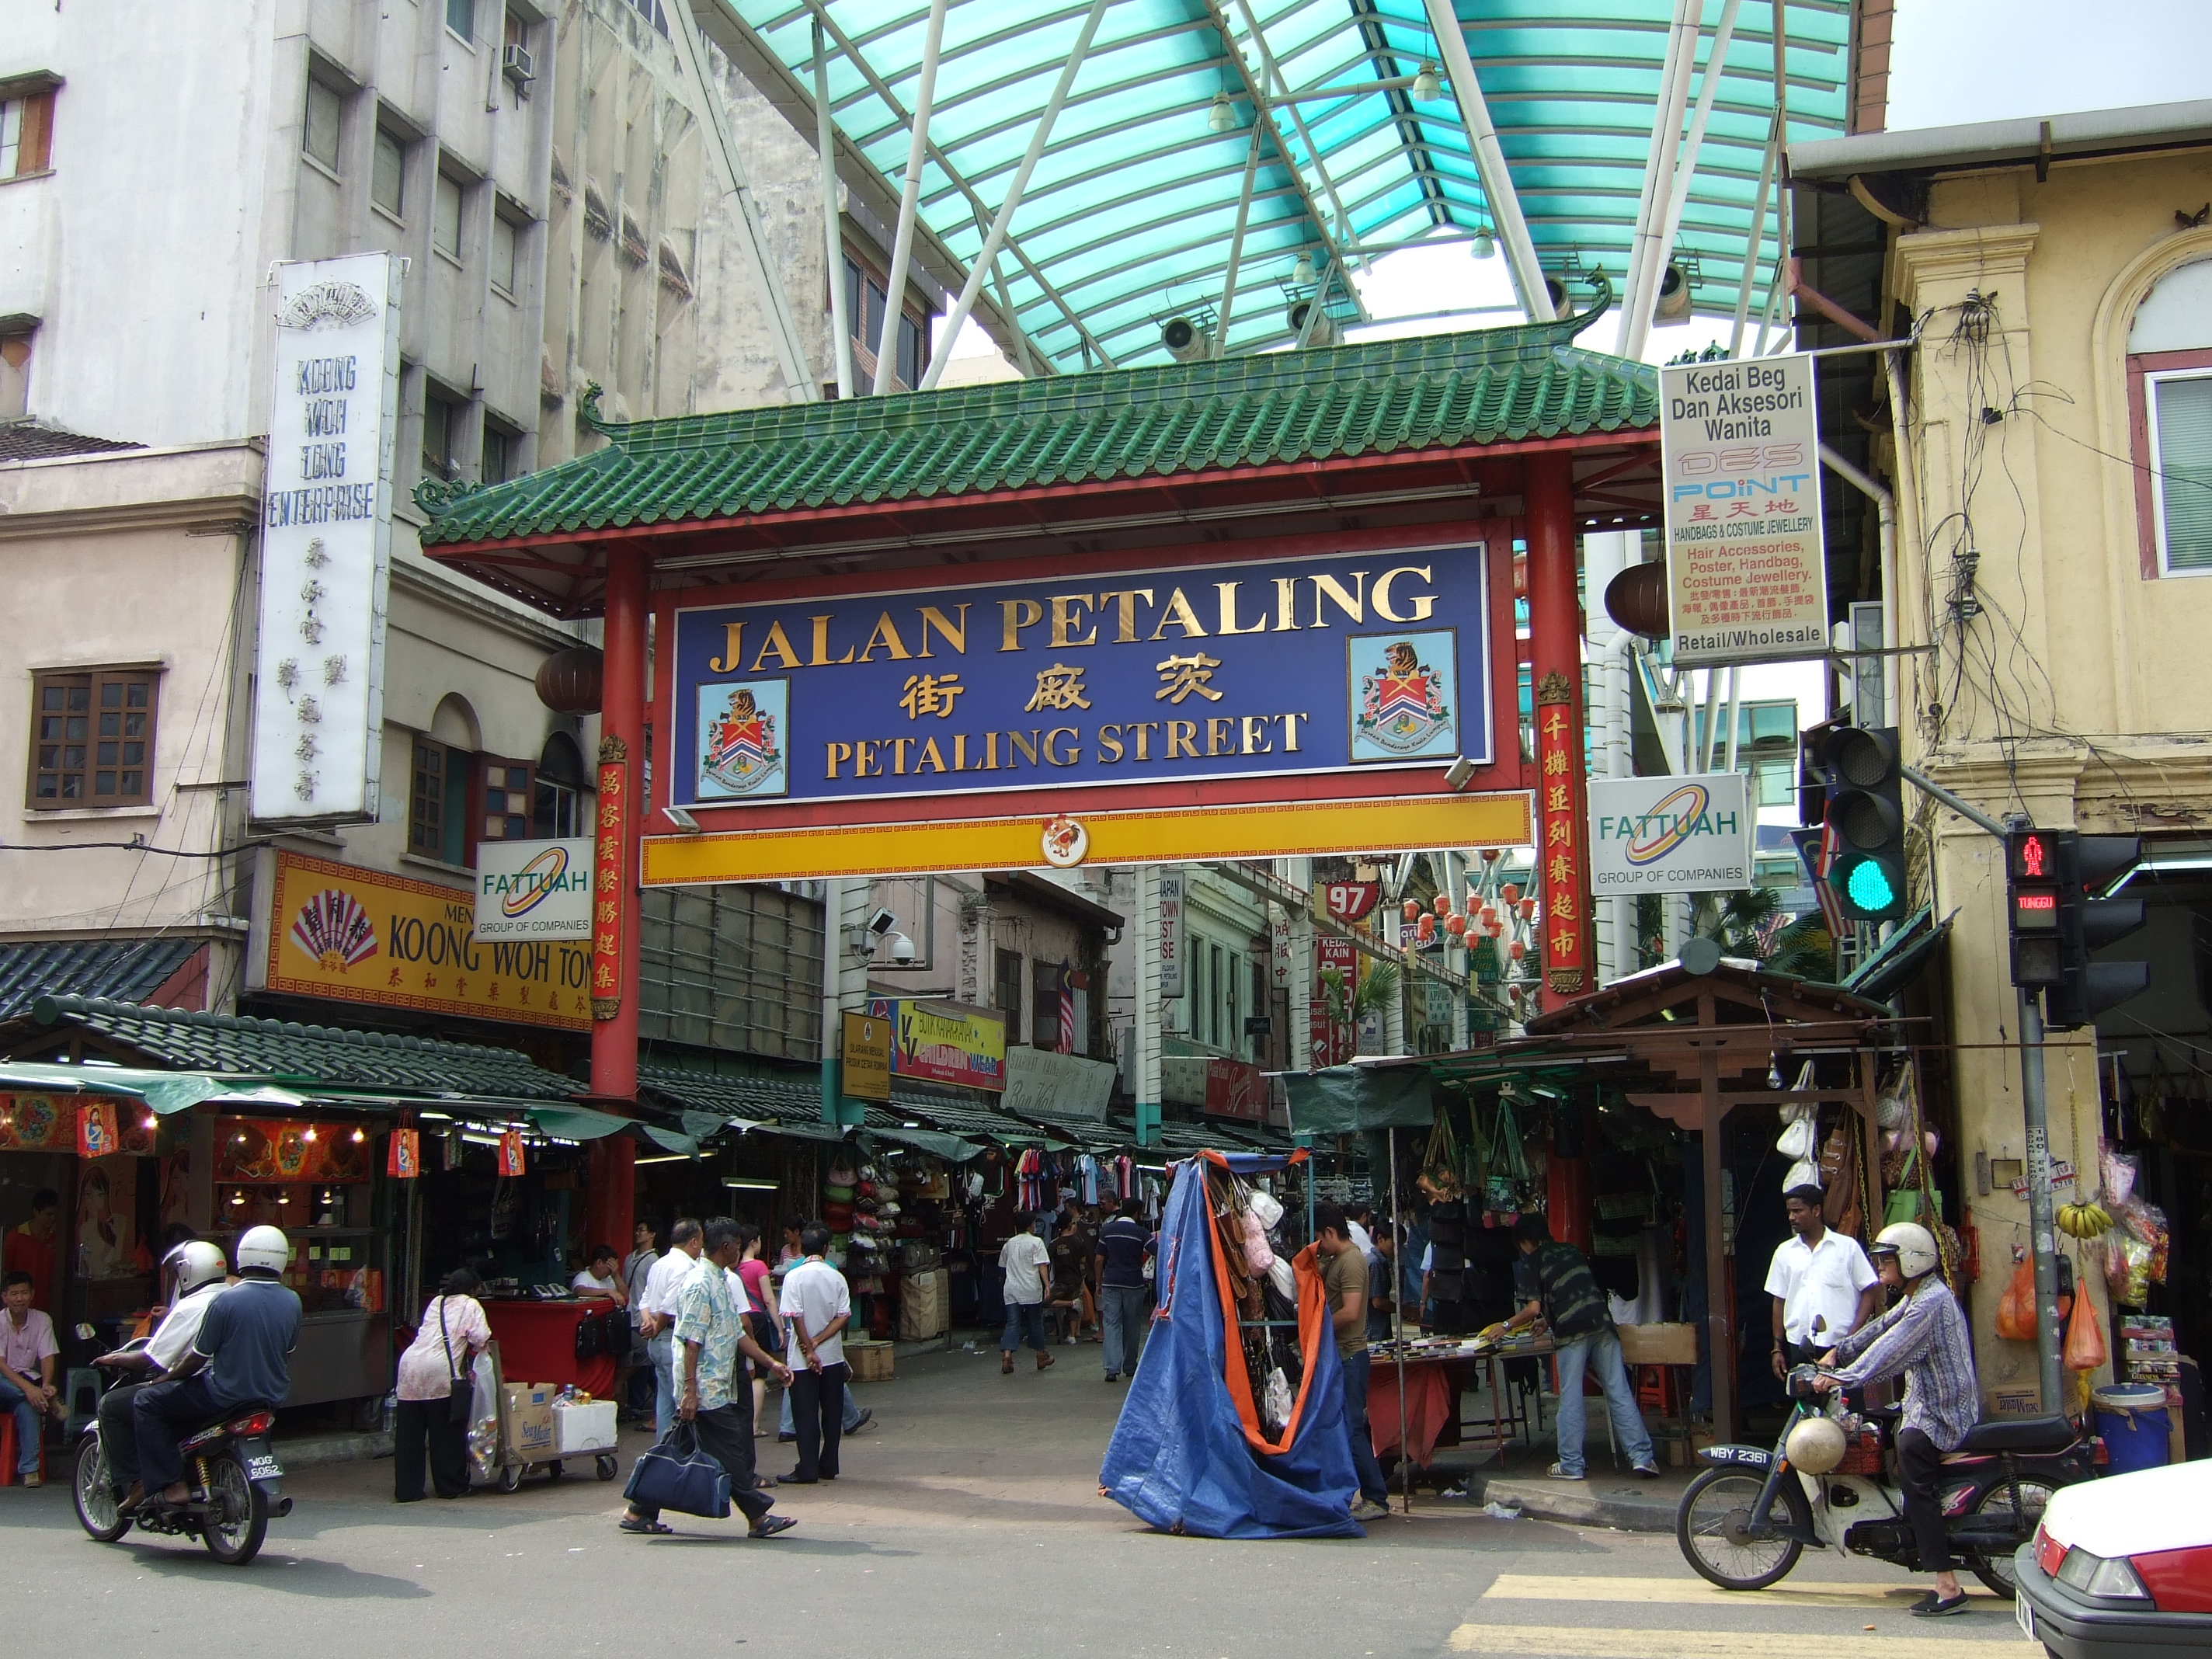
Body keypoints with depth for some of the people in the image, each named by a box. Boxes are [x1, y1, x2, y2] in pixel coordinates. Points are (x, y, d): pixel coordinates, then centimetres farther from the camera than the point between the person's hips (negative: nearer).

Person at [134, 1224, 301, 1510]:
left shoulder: (227, 1300, -16)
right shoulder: (292, 1302, -1)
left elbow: (196, 1359, -10)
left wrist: (164, 1379, 8)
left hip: (227, 1396, -7)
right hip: (273, 1397, 7)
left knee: (146, 1402, 8)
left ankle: (171, 1484, 0)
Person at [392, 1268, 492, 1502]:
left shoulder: (435, 1303, 25)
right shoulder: (470, 1305, 9)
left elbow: (426, 1333, 23)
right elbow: (481, 1338, -1)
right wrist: (479, 1349, 20)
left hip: (410, 1363, 5)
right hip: (439, 1371, -5)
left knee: (409, 1433, 8)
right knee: (447, 1432, 6)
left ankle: (406, 1490, 10)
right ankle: (452, 1487, 13)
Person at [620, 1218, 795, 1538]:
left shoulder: (723, 1282, 16)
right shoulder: (700, 1285, -15)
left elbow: (737, 1333, 21)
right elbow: (691, 1342, -19)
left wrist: (769, 1363, 17)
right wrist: (690, 1390, -22)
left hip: (720, 1387, 10)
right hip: (706, 1391, -10)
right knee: (730, 1454, -3)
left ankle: (639, 1513, 15)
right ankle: (759, 1516, 2)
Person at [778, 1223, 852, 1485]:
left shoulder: (794, 1277, -9)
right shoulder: (836, 1277, 0)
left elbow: (795, 1317, -14)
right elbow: (844, 1316, -6)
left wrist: (809, 1349, -10)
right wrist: (818, 1341, -7)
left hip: (803, 1358, -3)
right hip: (833, 1356, 3)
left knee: (806, 1415, 2)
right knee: (832, 1413, 11)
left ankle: (808, 1470, 1)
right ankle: (829, 1466, 15)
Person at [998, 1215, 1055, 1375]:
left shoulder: (1009, 1244, 13)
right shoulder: (1036, 1242, -3)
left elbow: (1003, 1267, 23)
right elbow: (1042, 1266, -12)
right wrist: (1047, 1285, -13)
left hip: (1011, 1290, 4)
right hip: (1031, 1290, -4)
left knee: (1012, 1323, -1)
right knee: (1035, 1322, 10)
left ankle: (1006, 1356, -19)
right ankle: (1042, 1357, 22)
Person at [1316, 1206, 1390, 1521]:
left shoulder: (1351, 1261, -15)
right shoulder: (1334, 1260, 17)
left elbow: (1350, 1312, -22)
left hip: (1349, 1355, -10)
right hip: (1337, 1355, 10)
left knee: (1351, 1428, -8)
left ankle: (1376, 1500, -4)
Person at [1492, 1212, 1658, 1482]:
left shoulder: (1532, 1262, 5)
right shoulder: (1571, 1250, 23)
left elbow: (1533, 1308, -3)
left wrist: (1506, 1326, 11)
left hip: (1572, 1332, -5)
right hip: (1602, 1322, 5)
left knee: (1570, 1399, 2)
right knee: (1619, 1392, 3)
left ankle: (1571, 1465, 4)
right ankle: (1642, 1456, -1)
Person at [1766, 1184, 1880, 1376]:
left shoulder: (1847, 1246, 1)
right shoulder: (1784, 1252, 10)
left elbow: (1870, 1291, 1)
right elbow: (1779, 1301, 12)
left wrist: (1853, 1335, -9)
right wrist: (1778, 1348, 9)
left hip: (1840, 1345, -3)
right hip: (1799, 1345, 3)